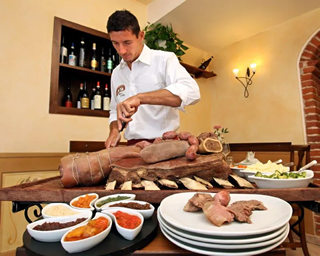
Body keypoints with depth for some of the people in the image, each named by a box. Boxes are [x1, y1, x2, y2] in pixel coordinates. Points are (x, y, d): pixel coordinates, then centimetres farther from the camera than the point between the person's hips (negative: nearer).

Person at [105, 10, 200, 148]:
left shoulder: (164, 59, -5)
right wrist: (114, 130, 1)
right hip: (132, 146, 5)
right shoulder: (116, 73, 13)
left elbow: (191, 92, -21)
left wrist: (140, 98, -28)